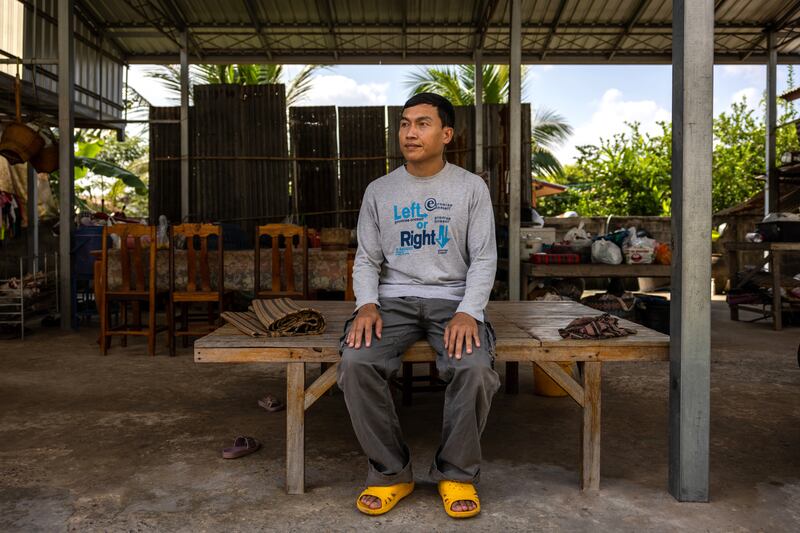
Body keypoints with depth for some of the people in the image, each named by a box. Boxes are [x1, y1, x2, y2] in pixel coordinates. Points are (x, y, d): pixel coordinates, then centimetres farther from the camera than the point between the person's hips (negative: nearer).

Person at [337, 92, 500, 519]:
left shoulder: (471, 188, 5)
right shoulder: (379, 191, 9)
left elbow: (484, 259, 0)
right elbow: (367, 259, 9)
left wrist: (469, 312, -17)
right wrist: (367, 304, -12)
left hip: (453, 298, -1)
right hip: (394, 299, 2)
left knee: (475, 368, -31)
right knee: (356, 364, -28)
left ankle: (457, 474, -5)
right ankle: (389, 473, -7)